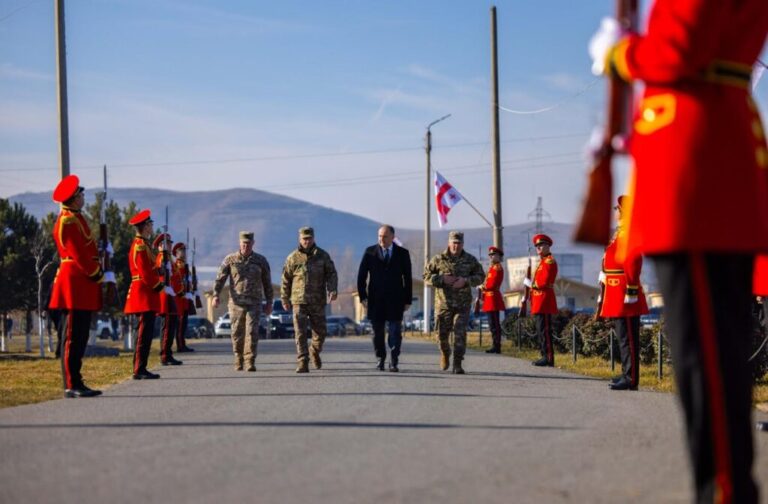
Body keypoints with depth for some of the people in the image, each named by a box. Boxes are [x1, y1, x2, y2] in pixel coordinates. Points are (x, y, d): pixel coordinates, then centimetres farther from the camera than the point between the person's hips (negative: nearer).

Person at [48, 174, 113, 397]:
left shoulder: (75, 218, 18)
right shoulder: (68, 221, -13)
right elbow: (80, 257, -17)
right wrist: (100, 276, -12)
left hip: (82, 287, 10)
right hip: (75, 286, -10)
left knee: (79, 337, 10)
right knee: (73, 337, -7)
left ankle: (76, 383, 13)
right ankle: (72, 385, -6)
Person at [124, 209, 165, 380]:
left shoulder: (140, 244, 18)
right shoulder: (141, 245, -13)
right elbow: (145, 271, -19)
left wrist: (159, 282, 9)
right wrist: (159, 285, -11)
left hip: (142, 294, 11)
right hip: (145, 293, -11)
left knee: (144, 332, 12)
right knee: (145, 333, -10)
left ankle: (139, 369, 15)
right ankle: (140, 370, -11)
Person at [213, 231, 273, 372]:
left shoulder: (261, 260, 5)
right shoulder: (230, 259, 3)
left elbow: (267, 282, 10)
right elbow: (220, 278, -2)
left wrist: (269, 302, 9)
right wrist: (216, 295, -15)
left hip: (254, 303, -1)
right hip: (236, 302, 1)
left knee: (252, 332, -11)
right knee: (237, 333, 6)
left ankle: (250, 362, -11)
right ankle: (238, 361, 21)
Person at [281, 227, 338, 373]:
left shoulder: (322, 255, 4)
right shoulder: (293, 257, 3)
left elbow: (331, 274, 3)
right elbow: (286, 280, 9)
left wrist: (332, 289, -14)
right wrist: (285, 299, 10)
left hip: (318, 301, 1)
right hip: (299, 302, -1)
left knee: (320, 331, 8)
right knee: (300, 333, -9)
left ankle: (315, 352, 37)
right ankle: (303, 363, -9)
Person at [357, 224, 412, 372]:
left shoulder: (402, 253, 3)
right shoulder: (370, 252, 3)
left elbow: (408, 278, 5)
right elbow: (361, 275, 4)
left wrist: (407, 300, 1)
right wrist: (362, 296, -3)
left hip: (395, 300, -1)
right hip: (375, 299, 1)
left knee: (395, 331, -7)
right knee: (378, 332, 7)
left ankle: (394, 362, -4)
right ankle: (381, 358, 22)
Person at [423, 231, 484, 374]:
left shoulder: (470, 260, 3)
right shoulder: (439, 259, 0)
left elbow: (480, 276, 7)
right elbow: (426, 275, 2)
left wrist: (466, 281, -12)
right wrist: (442, 279, -15)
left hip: (463, 304, 0)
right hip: (443, 302, 0)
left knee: (460, 333, -11)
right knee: (442, 333, 6)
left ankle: (457, 364, -7)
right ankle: (445, 354, 37)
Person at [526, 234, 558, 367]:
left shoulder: (550, 261, -10)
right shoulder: (542, 262, 21)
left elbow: (544, 282, -17)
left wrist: (530, 283, -5)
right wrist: (531, 283, 6)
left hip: (544, 301, -10)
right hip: (539, 301, 10)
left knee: (544, 330, -11)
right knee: (540, 330, 11)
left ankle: (548, 358, -11)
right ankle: (545, 356, 15)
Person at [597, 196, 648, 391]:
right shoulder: (620, 233, 18)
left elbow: (633, 265, -20)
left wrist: (630, 294, -23)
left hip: (624, 296, -10)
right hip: (617, 296, 10)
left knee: (628, 339, -8)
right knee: (624, 338, 15)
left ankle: (630, 379, -7)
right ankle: (627, 374, 22)